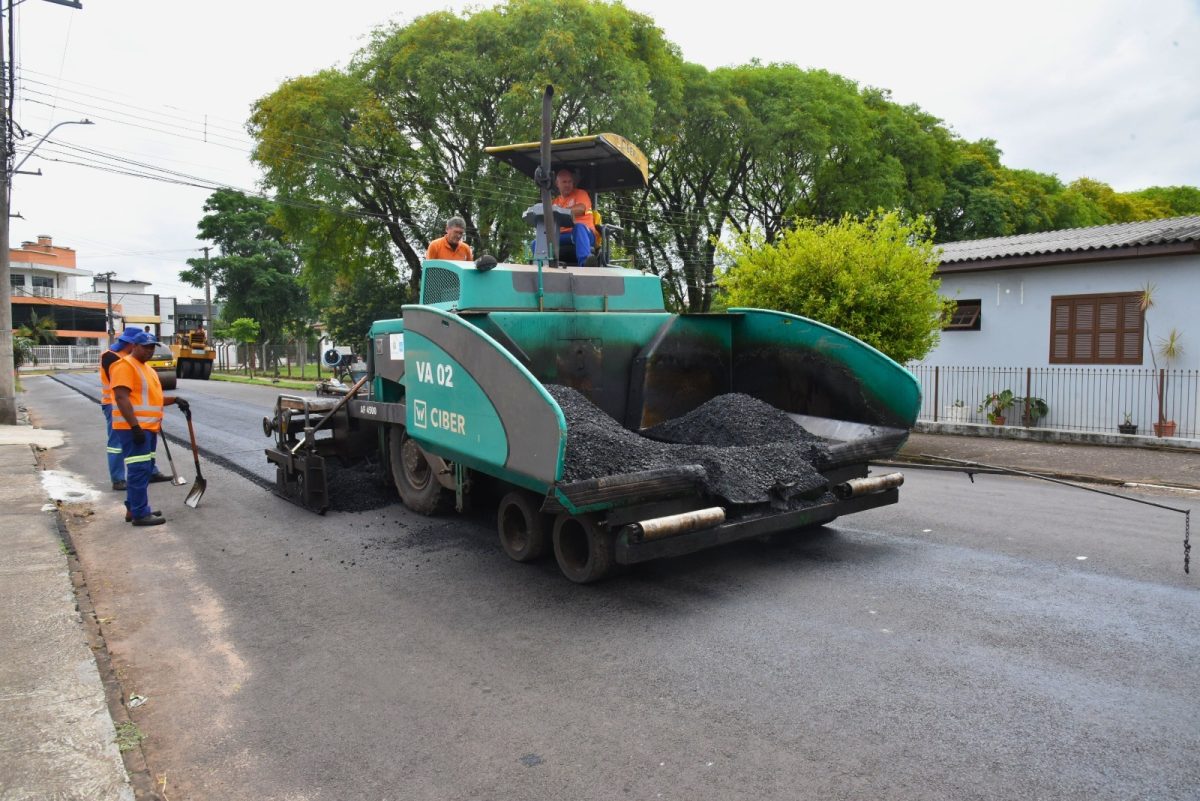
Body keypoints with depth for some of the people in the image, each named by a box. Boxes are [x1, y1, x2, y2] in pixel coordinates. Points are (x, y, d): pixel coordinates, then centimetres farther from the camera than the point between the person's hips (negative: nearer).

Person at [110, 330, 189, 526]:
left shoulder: (147, 368, 20)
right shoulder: (125, 365, -11)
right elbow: (121, 398, -20)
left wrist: (175, 400, 12)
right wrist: (135, 426, -25)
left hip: (149, 428, 10)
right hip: (133, 428, -10)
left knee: (144, 469, 14)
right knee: (139, 470, -9)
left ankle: (134, 509, 23)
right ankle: (140, 514, -6)